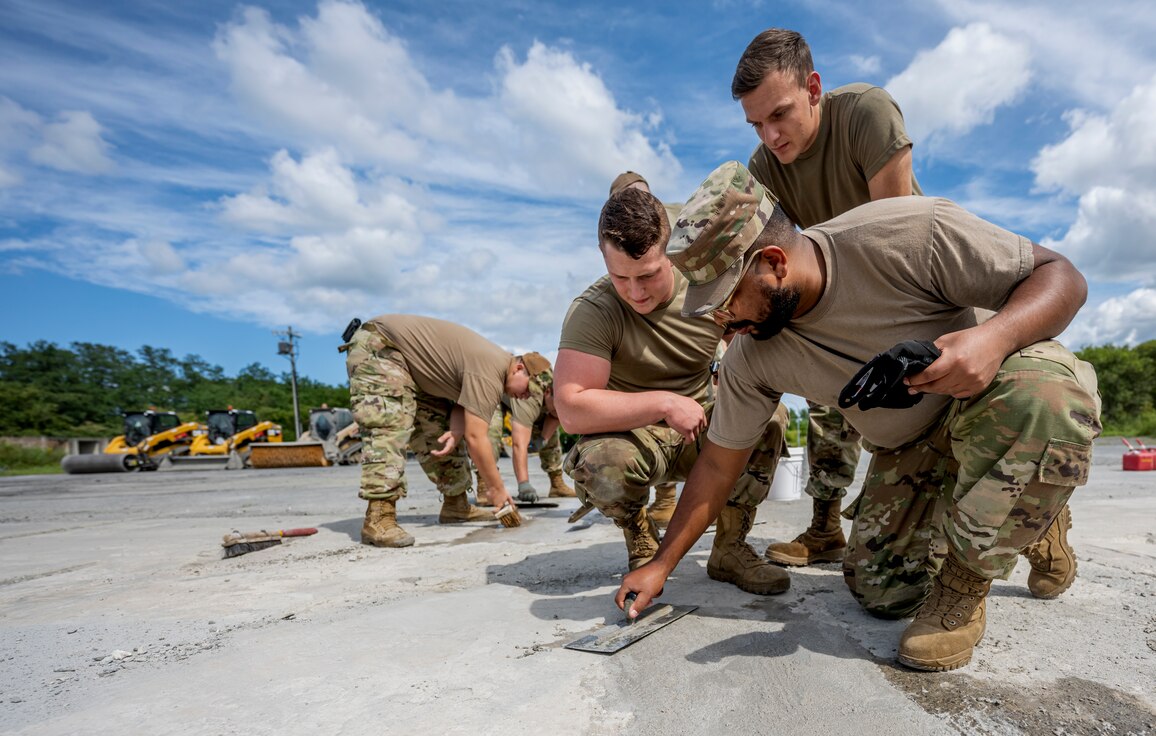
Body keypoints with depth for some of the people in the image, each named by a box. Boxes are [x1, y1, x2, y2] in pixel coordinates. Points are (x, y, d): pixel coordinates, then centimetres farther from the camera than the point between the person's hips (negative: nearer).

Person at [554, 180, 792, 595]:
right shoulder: (592, 311, -22)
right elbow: (571, 410, -31)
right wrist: (664, 403, -31)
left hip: (701, 430, 4)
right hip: (632, 435, -3)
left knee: (770, 418, -23)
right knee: (599, 463, -36)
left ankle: (730, 548, -4)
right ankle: (640, 540, 0)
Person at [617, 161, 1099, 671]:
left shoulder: (910, 233, -31)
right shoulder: (750, 359, -17)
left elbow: (1061, 276, -22)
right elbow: (719, 462, -7)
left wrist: (994, 335, -45)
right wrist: (661, 565, -5)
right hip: (911, 448, 4)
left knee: (1047, 394, -38)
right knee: (879, 591, -7)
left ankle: (962, 590, -17)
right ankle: (1027, 515, 20)